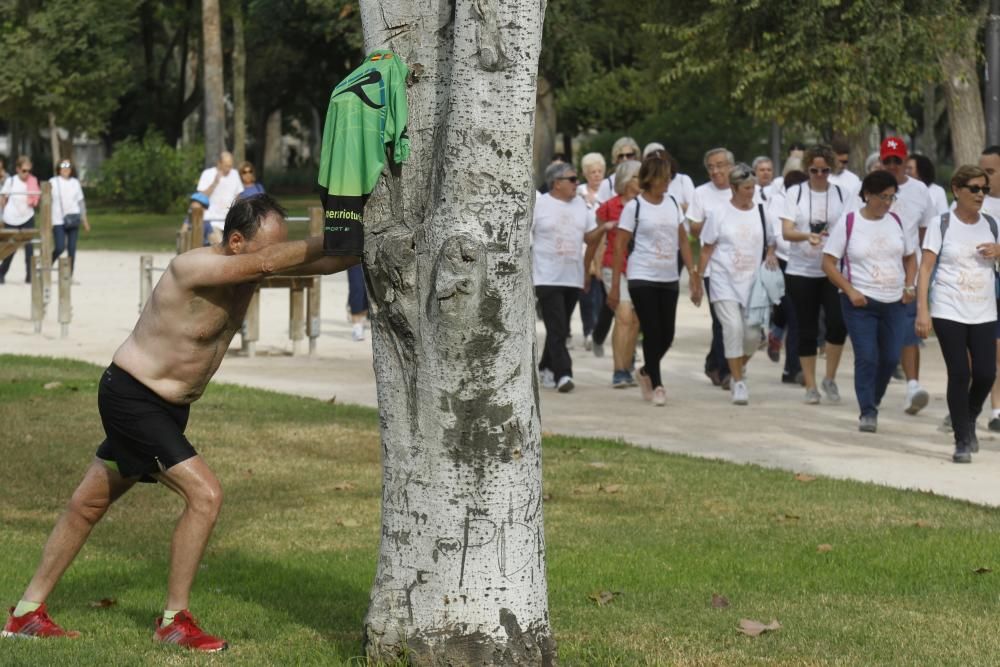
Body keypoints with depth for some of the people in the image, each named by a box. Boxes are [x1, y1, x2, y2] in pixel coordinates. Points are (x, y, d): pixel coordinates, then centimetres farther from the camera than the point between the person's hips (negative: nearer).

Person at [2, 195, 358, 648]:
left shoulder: (251, 268, -2)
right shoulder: (194, 268, -27)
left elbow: (312, 261, -7)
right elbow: (268, 262, -41)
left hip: (168, 406, 9)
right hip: (130, 399, -9)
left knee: (88, 505, 17)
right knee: (205, 495, -17)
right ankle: (174, 623, -6)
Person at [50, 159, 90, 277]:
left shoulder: (75, 182, 11)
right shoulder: (53, 182, 1)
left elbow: (81, 201, 16)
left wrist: (85, 220, 14)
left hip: (73, 221, 3)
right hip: (58, 221, -3)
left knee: (72, 249, 0)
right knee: (60, 248, -12)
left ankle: (69, 275, 7)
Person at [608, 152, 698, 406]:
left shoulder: (673, 204, 9)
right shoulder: (634, 207, -6)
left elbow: (683, 241, 13)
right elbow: (620, 246, -6)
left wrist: (694, 274, 5)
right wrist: (615, 286, -9)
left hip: (669, 279, 5)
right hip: (642, 278, -5)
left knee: (666, 334, 5)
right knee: (652, 332, -6)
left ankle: (646, 372, 30)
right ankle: (656, 385, 4)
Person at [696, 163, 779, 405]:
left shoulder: (761, 212, 7)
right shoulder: (719, 213, 0)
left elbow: (770, 242, 19)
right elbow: (707, 249, 4)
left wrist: (770, 256, -3)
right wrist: (698, 278, -1)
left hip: (752, 282, 3)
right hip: (724, 279, -3)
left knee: (752, 333, 0)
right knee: (733, 327, -15)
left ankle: (738, 368, 29)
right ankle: (738, 383, -8)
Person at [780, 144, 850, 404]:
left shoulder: (840, 194, 6)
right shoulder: (795, 193, 2)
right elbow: (786, 231, -7)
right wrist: (808, 236, -26)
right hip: (801, 271, 0)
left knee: (837, 324, -12)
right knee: (807, 331, 4)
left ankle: (830, 378, 7)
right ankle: (810, 386, 13)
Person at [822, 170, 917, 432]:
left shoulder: (896, 222, 8)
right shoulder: (848, 223, -5)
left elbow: (910, 258, 21)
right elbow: (828, 263, -4)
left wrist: (908, 286, 4)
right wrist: (850, 291, -14)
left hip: (893, 302, 4)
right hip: (860, 303, -4)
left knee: (891, 358, 4)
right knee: (866, 358, -11)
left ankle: (874, 401, 25)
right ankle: (867, 412, -6)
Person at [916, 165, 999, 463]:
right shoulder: (941, 225, -2)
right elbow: (926, 268, -6)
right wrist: (922, 311, -15)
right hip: (948, 312, -3)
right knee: (959, 374, -7)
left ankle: (969, 418, 26)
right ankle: (962, 441, 4)